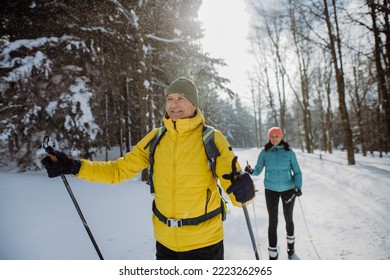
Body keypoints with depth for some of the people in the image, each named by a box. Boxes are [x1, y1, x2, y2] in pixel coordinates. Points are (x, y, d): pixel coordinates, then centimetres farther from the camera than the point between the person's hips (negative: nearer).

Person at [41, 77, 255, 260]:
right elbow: (120, 169, 1)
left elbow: (233, 178, -19)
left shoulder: (211, 139, -13)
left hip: (204, 242, -3)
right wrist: (74, 167, -9)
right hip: (165, 241, 4)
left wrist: (243, 189, -43)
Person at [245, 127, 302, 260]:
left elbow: (297, 171, -3)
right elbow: (258, 170, -5)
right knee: (273, 221, 1)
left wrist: (298, 186, -18)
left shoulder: (289, 152, -5)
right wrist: (251, 171, -28)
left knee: (288, 218, 15)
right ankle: (273, 253, 13)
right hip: (271, 190, 0)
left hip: (288, 189, 0)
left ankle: (290, 242, 43)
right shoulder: (264, 152, -3)